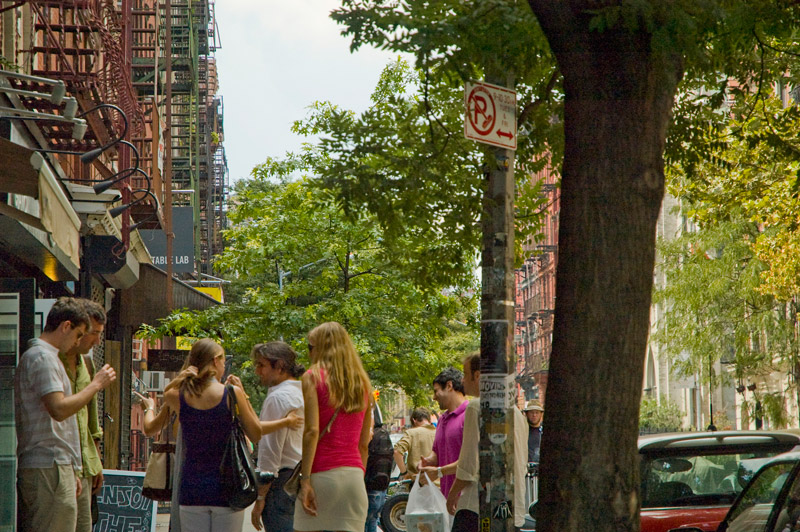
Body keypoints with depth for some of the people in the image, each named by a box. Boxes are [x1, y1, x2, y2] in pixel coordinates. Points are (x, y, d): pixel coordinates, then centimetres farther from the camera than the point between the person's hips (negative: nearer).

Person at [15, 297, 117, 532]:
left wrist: (71, 470, 24)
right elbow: (59, 409, -22)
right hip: (49, 467, -11)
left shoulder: (47, 357, 23)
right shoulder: (42, 357, -9)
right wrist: (96, 384, -10)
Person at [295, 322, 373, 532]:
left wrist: (305, 480, -13)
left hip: (322, 474, -5)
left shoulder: (313, 376, -2)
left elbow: (312, 430, -12)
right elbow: (364, 442, 14)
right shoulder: (362, 383, 14)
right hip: (354, 474, 5)